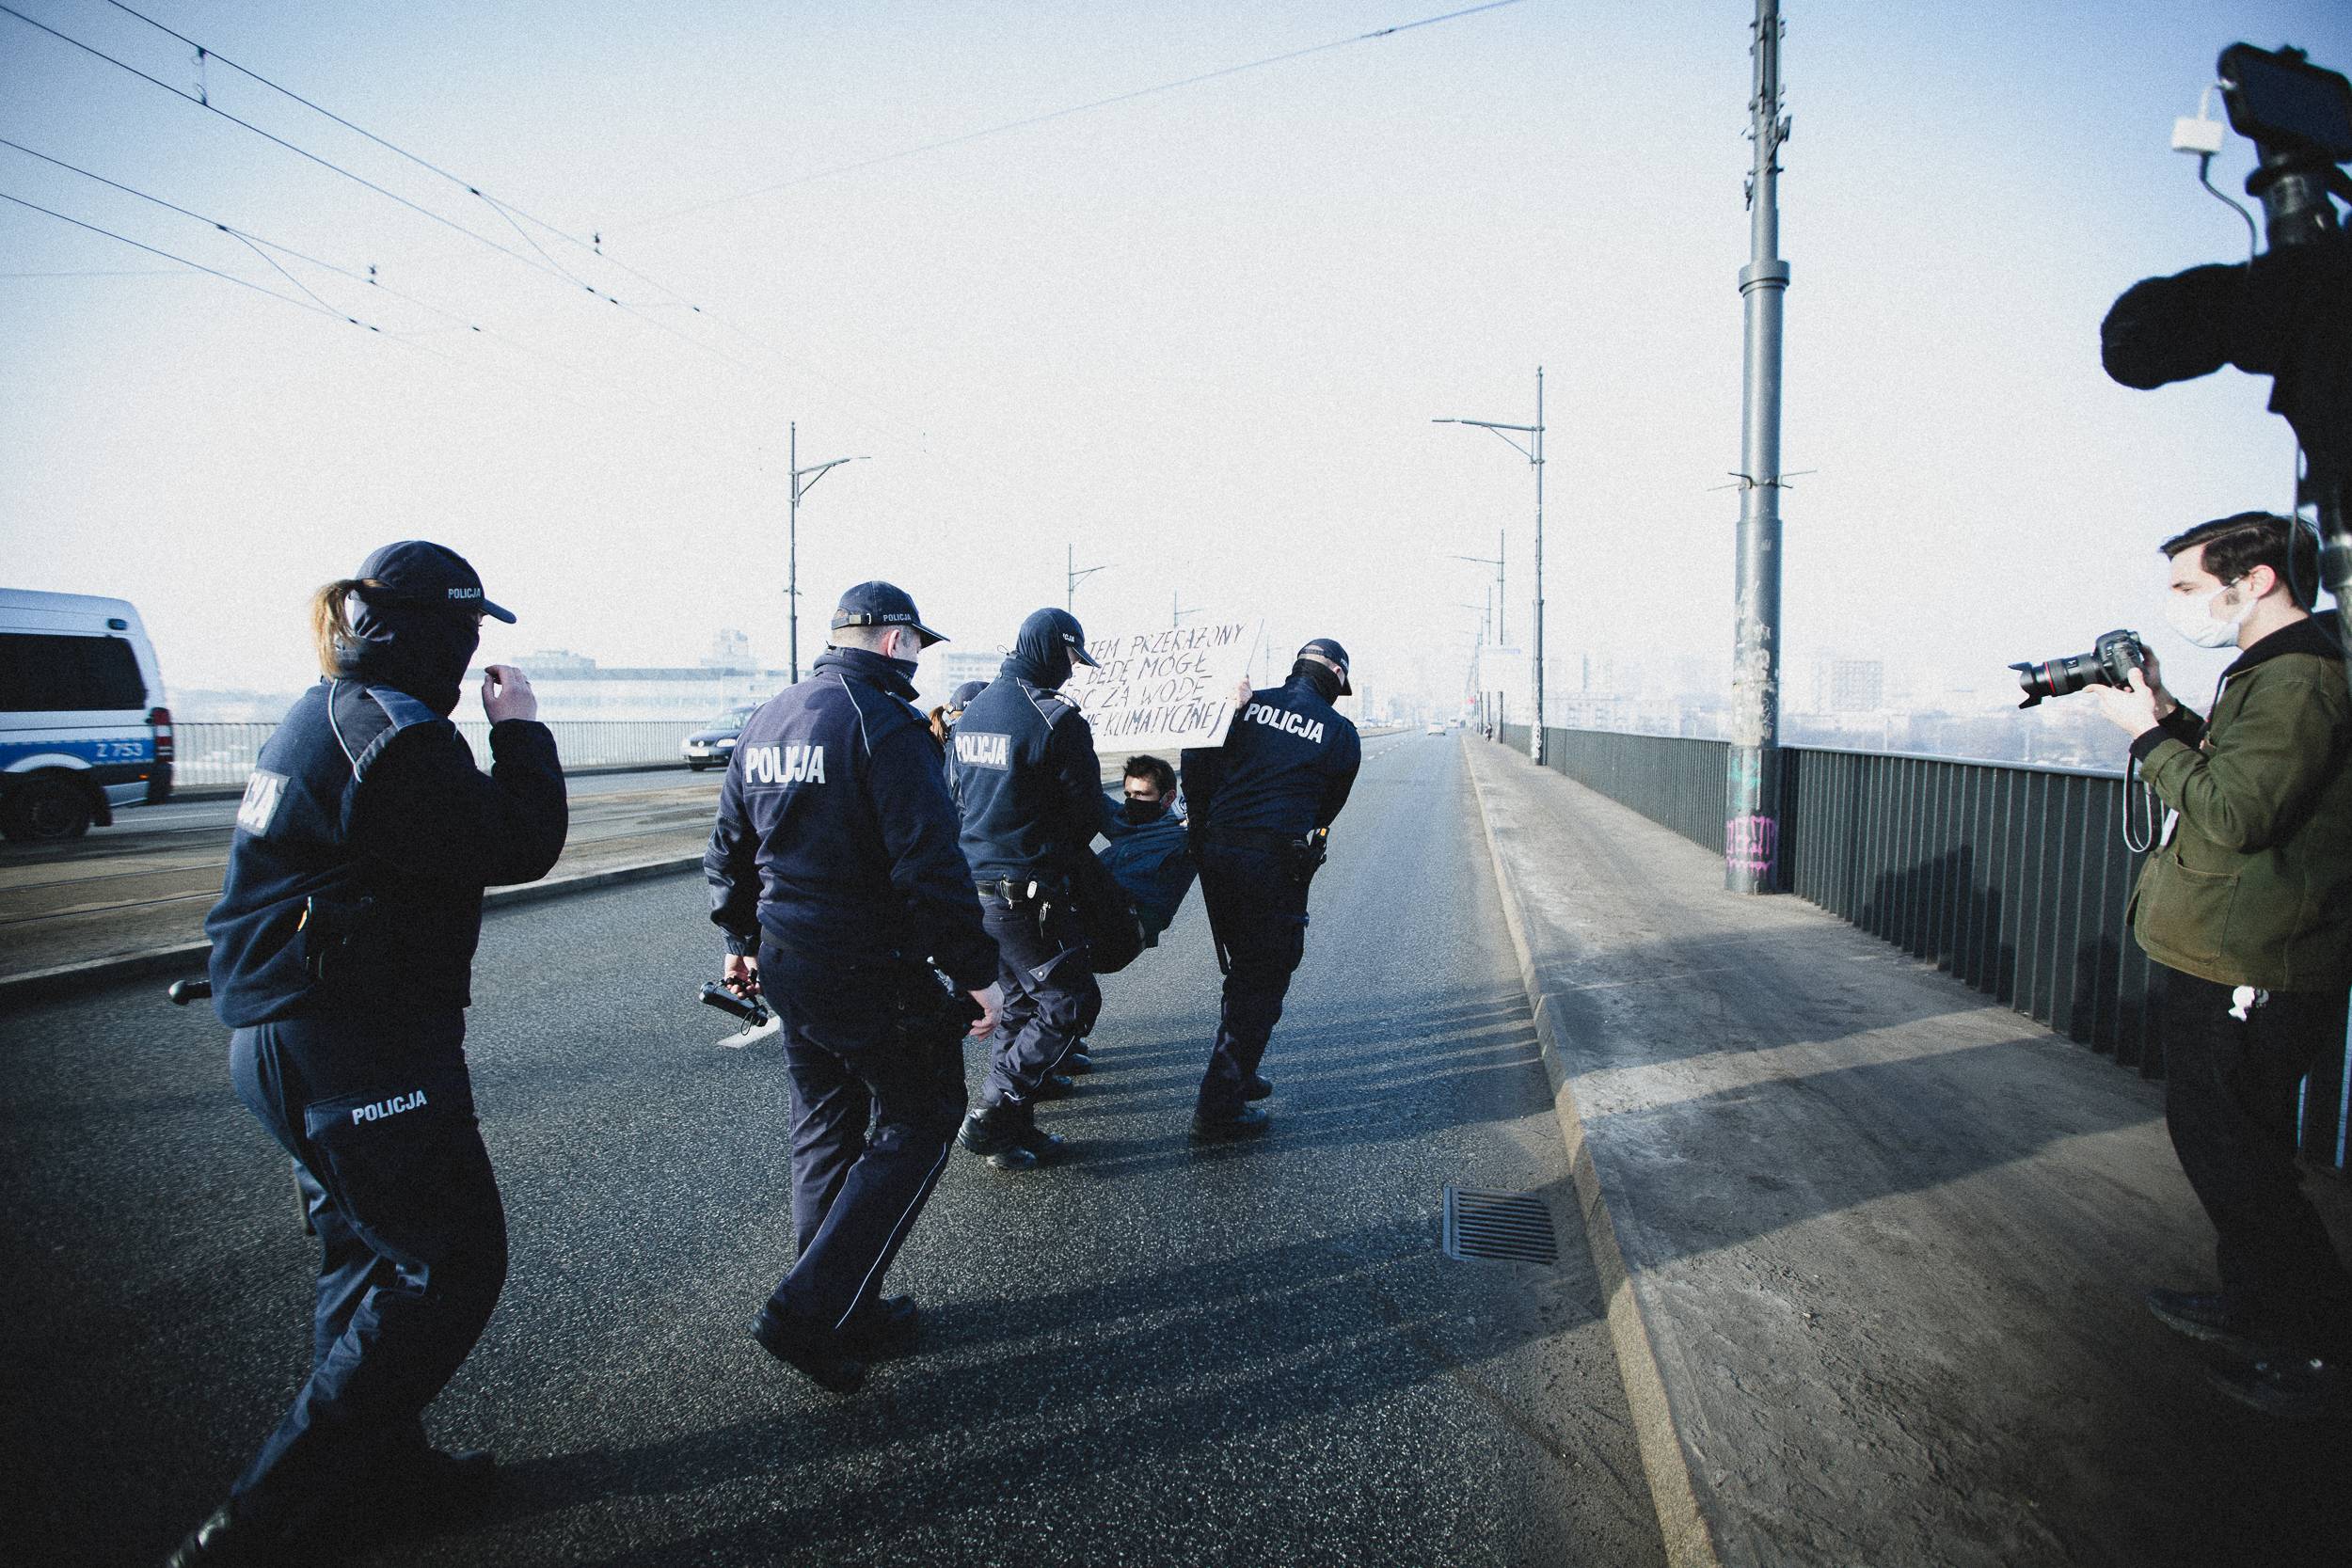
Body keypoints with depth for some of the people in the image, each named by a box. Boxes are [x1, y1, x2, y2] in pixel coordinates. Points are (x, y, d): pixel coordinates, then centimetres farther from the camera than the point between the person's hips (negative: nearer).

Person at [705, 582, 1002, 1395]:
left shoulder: (766, 721, 10)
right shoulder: (885, 723, -17)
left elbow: (729, 848, 18)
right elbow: (930, 865, -22)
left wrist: (742, 941, 28)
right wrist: (976, 973, -15)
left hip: (785, 963, 9)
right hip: (873, 975, -8)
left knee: (825, 1130, 19)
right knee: (919, 1123, 5)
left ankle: (845, 1311, 30)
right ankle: (807, 1311, 2)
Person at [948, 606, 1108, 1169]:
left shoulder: (972, 712, 10)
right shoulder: (1057, 718, -15)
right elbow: (1088, 810, -8)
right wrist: (1067, 848, 13)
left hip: (975, 882, 9)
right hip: (1026, 892, -9)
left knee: (1025, 1003, 18)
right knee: (1072, 1002, 2)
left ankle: (1012, 1127, 21)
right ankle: (992, 1117, 0)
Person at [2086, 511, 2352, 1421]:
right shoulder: (2271, 673, 13)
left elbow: (2233, 813, -26)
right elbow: (2230, 771, 21)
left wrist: (2148, 732, -15)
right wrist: (2171, 714, 9)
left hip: (2248, 977, -11)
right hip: (2229, 967, 11)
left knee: (2232, 1158, -1)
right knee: (2221, 1142, 21)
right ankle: (2251, 1304, 36)